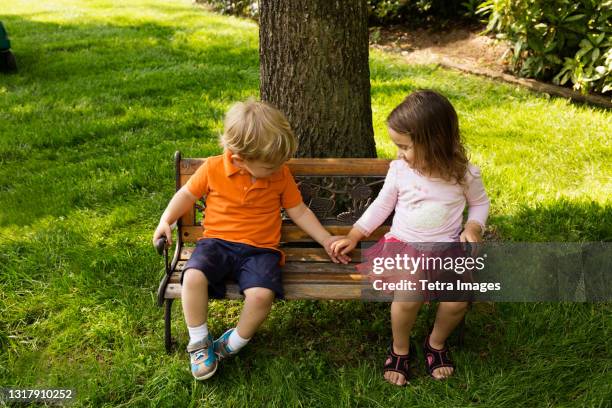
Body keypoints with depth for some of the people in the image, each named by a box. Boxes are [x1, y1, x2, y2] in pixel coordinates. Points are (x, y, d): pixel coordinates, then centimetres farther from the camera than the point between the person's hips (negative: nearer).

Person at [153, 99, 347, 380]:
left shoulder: (281, 175, 1)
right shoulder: (213, 168, -4)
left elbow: (299, 212, 11)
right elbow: (187, 194, 11)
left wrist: (326, 240, 8)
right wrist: (166, 220, -1)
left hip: (260, 249, 0)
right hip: (217, 243, 0)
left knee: (262, 293, -29)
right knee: (193, 277, -30)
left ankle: (232, 345, 0)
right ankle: (199, 343, -6)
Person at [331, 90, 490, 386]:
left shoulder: (464, 174, -5)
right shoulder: (399, 170, -3)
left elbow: (479, 203, 14)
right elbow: (381, 206, 10)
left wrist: (473, 228, -6)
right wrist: (353, 236, 7)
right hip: (402, 245, -1)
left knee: (458, 297, -25)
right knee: (408, 296, -29)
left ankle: (436, 342, 9)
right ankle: (399, 348, 3)